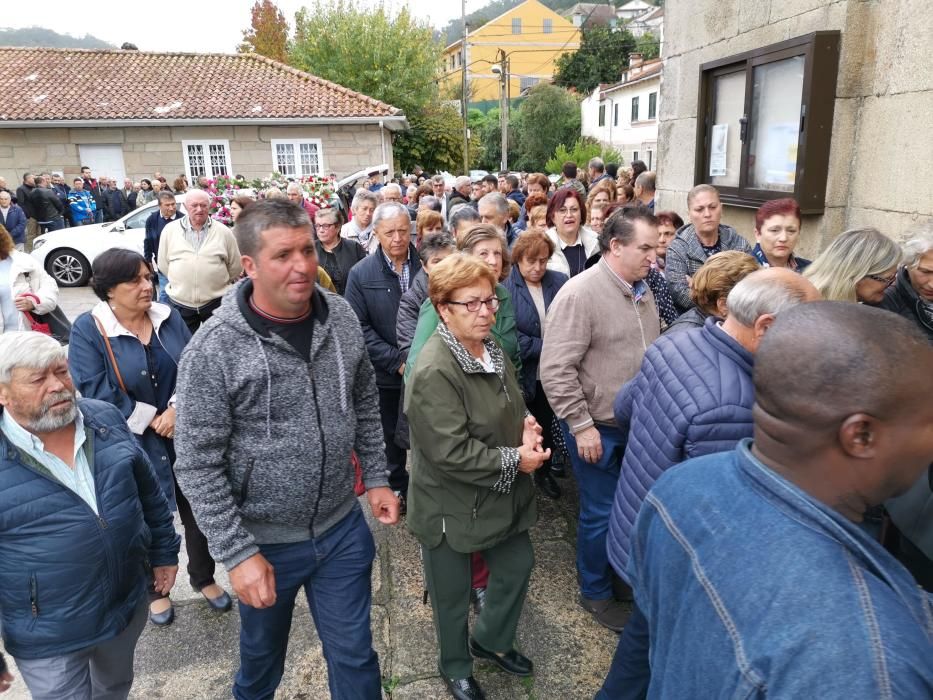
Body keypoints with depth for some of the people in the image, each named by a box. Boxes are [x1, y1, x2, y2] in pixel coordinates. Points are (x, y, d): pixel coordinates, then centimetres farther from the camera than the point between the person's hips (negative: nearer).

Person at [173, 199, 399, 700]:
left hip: (343, 528, 2)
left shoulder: (341, 318, -7)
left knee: (355, 657, 16)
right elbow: (197, 465, -17)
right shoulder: (214, 348, -21)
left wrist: (376, 478, 7)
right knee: (262, 656, 25)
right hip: (264, 541, -2)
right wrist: (237, 552, -17)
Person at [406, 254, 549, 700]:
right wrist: (513, 460, -21)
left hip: (502, 495, 8)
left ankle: (491, 640, 50)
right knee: (454, 597, 15)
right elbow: (450, 452, -30)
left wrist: (526, 427, -5)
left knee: (518, 567, 22)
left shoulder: (491, 350, 2)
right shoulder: (433, 372, -28)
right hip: (452, 507, -8)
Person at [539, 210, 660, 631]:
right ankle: (596, 592, 30)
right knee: (602, 512, 7)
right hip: (598, 427, -7)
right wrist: (581, 426, -19)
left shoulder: (643, 292, 6)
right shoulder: (579, 293, -18)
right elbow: (556, 371, -21)